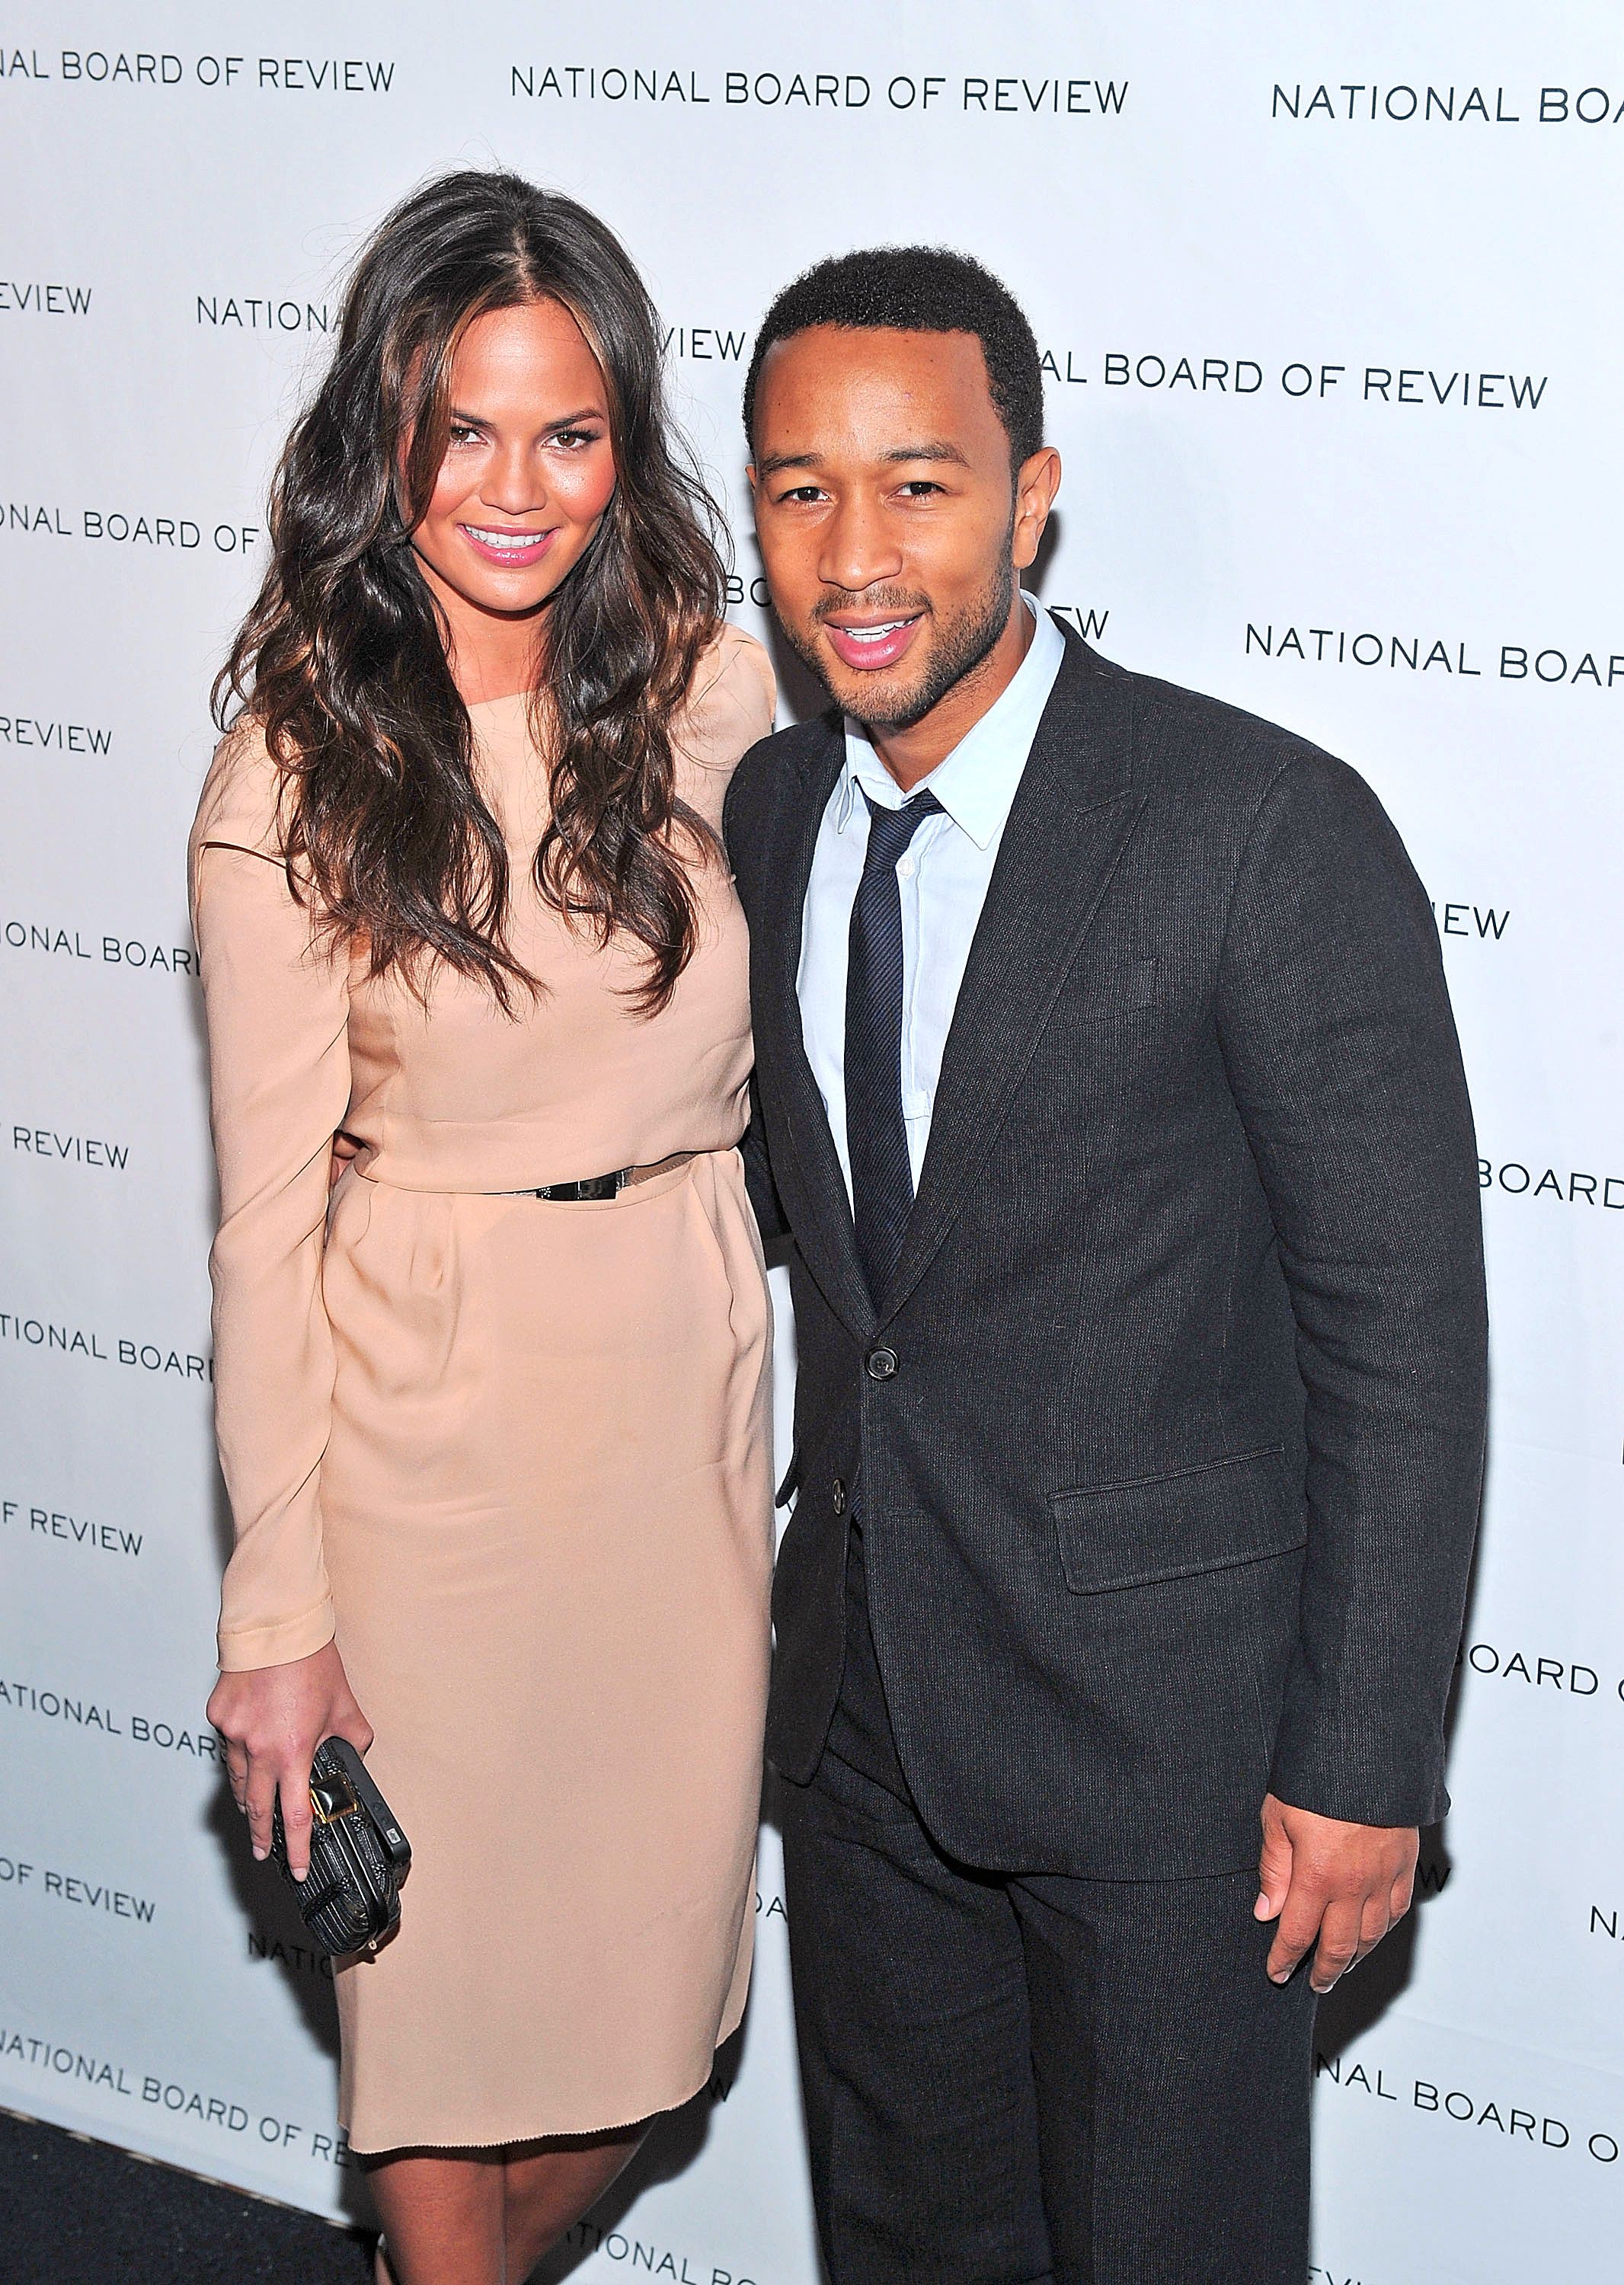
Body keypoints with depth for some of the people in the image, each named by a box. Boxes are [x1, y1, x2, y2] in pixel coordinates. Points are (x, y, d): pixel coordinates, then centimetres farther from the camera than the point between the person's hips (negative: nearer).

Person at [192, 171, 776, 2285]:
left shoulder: (716, 696, -3)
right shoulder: (295, 781, -11)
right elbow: (266, 1214, -8)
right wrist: (274, 1614, -7)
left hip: (693, 1382, 3)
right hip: (430, 1408, -3)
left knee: (651, 1982, 14)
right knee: (444, 1978, 8)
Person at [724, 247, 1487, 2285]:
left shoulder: (1268, 832, -19)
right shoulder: (766, 812, 1)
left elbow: (1402, 1328, -15)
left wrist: (1364, 1770, -15)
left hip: (1164, 1721, -5)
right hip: (863, 1696, 6)